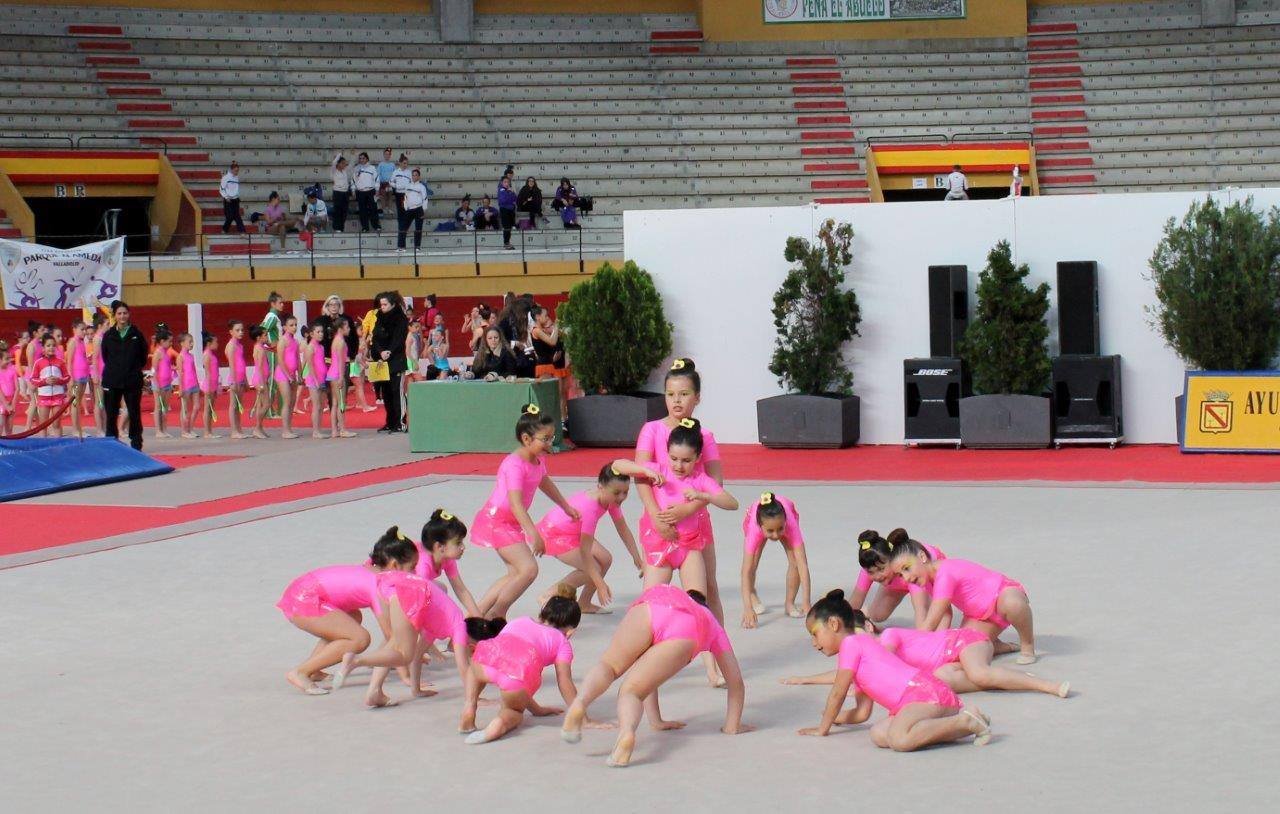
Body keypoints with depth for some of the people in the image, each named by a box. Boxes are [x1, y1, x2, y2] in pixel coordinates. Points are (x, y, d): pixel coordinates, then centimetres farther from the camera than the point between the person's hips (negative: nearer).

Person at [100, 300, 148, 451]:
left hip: (133, 380, -1)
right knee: (111, 415, 3)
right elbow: (105, 357, 13)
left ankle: (136, 444, 10)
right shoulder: (108, 336, 3)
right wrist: (114, 369, 9)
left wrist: (135, 368, 4)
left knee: (135, 414, 2)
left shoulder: (136, 334, 0)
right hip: (112, 381, 1)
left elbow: (143, 356, 8)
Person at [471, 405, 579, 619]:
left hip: (511, 522, 10)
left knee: (516, 573, 14)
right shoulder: (514, 465, -26)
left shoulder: (538, 461, 4)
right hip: (497, 520, -10)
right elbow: (516, 503, -36)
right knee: (529, 569, -19)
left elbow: (546, 484, 26)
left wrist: (566, 507, 39)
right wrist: (534, 534, -45)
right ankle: (495, 616, -8)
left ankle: (479, 613, 20)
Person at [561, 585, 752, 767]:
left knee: (609, 665, 14)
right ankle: (627, 731, -34)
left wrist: (656, 721, 54)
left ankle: (580, 702, -21)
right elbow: (736, 680, 40)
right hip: (686, 632, 0)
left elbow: (647, 674, 50)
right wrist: (733, 726, 49)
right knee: (631, 690, 1)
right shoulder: (712, 623, 45)